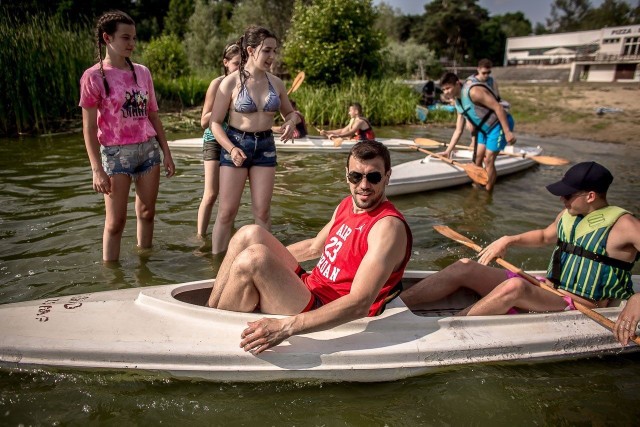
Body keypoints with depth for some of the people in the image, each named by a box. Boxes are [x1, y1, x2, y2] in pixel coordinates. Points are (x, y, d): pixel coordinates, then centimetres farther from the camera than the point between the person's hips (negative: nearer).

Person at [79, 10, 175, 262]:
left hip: (149, 149, 5)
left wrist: (167, 154, 9)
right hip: (116, 153, -4)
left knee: (147, 212, 10)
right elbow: (89, 128, -7)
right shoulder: (93, 76, -5)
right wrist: (97, 170, -13)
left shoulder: (142, 72, 8)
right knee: (116, 220, -1)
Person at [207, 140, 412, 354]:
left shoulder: (388, 226, -19)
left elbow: (360, 304, -28)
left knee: (253, 258, -26)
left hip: (325, 316, -8)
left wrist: (285, 327, -36)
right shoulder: (347, 204, 7)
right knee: (250, 234, -1)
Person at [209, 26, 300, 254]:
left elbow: (290, 112, 18)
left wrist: (291, 122, -7)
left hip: (266, 146, 3)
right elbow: (215, 122, -5)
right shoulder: (231, 82, -8)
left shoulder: (276, 83, 4)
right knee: (227, 211, -1)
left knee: (262, 211, 6)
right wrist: (231, 149, -20)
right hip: (236, 144, -3)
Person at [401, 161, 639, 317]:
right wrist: (509, 240, 13)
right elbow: (544, 236, 29)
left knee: (515, 286, -40)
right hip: (546, 290, 7)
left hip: (577, 307, -7)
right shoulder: (568, 215, 11)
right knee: (464, 268, -10)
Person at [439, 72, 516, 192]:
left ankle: (488, 192, 7)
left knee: (488, 160, -6)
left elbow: (498, 107, -25)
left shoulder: (473, 91, -23)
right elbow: (458, 130, 12)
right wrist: (448, 151, 9)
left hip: (500, 125, -9)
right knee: (477, 158, 13)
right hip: (485, 129, 9)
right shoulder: (458, 103, 6)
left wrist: (507, 132, -27)